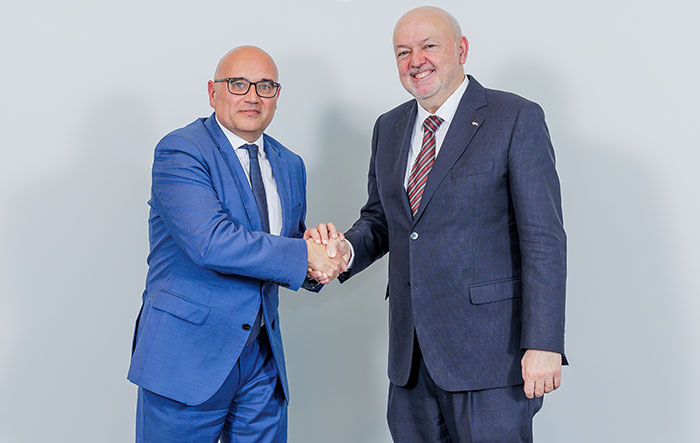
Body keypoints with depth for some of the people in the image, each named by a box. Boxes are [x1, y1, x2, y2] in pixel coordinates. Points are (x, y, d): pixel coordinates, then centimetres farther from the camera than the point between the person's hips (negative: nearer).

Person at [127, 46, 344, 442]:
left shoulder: (289, 165, 13)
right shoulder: (180, 152, -10)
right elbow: (211, 242, -23)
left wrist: (320, 253, -6)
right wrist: (303, 254, -17)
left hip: (263, 358, 6)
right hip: (188, 356, -6)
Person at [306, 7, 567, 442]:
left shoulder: (516, 119, -6)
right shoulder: (389, 128, 13)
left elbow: (544, 239, -10)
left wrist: (544, 344, -16)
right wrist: (344, 250, -4)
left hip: (488, 351, -5)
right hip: (411, 355, 6)